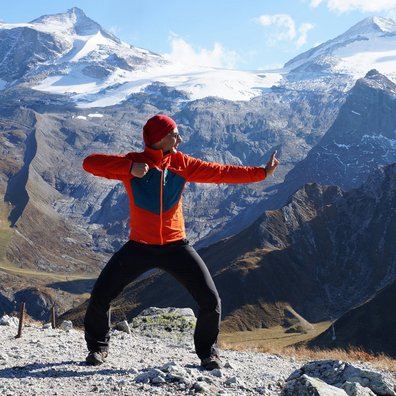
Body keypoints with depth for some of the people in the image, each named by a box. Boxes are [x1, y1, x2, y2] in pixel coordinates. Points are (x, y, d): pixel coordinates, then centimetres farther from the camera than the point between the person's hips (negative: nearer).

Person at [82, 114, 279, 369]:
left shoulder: (181, 164, -1)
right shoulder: (133, 163, -10)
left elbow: (221, 172, -1)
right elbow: (90, 163, -20)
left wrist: (262, 173, -5)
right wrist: (129, 167, -32)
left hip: (176, 246, 2)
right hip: (139, 247, -2)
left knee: (210, 300, -5)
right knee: (101, 295, -5)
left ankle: (208, 351, 20)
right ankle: (99, 347, 22)